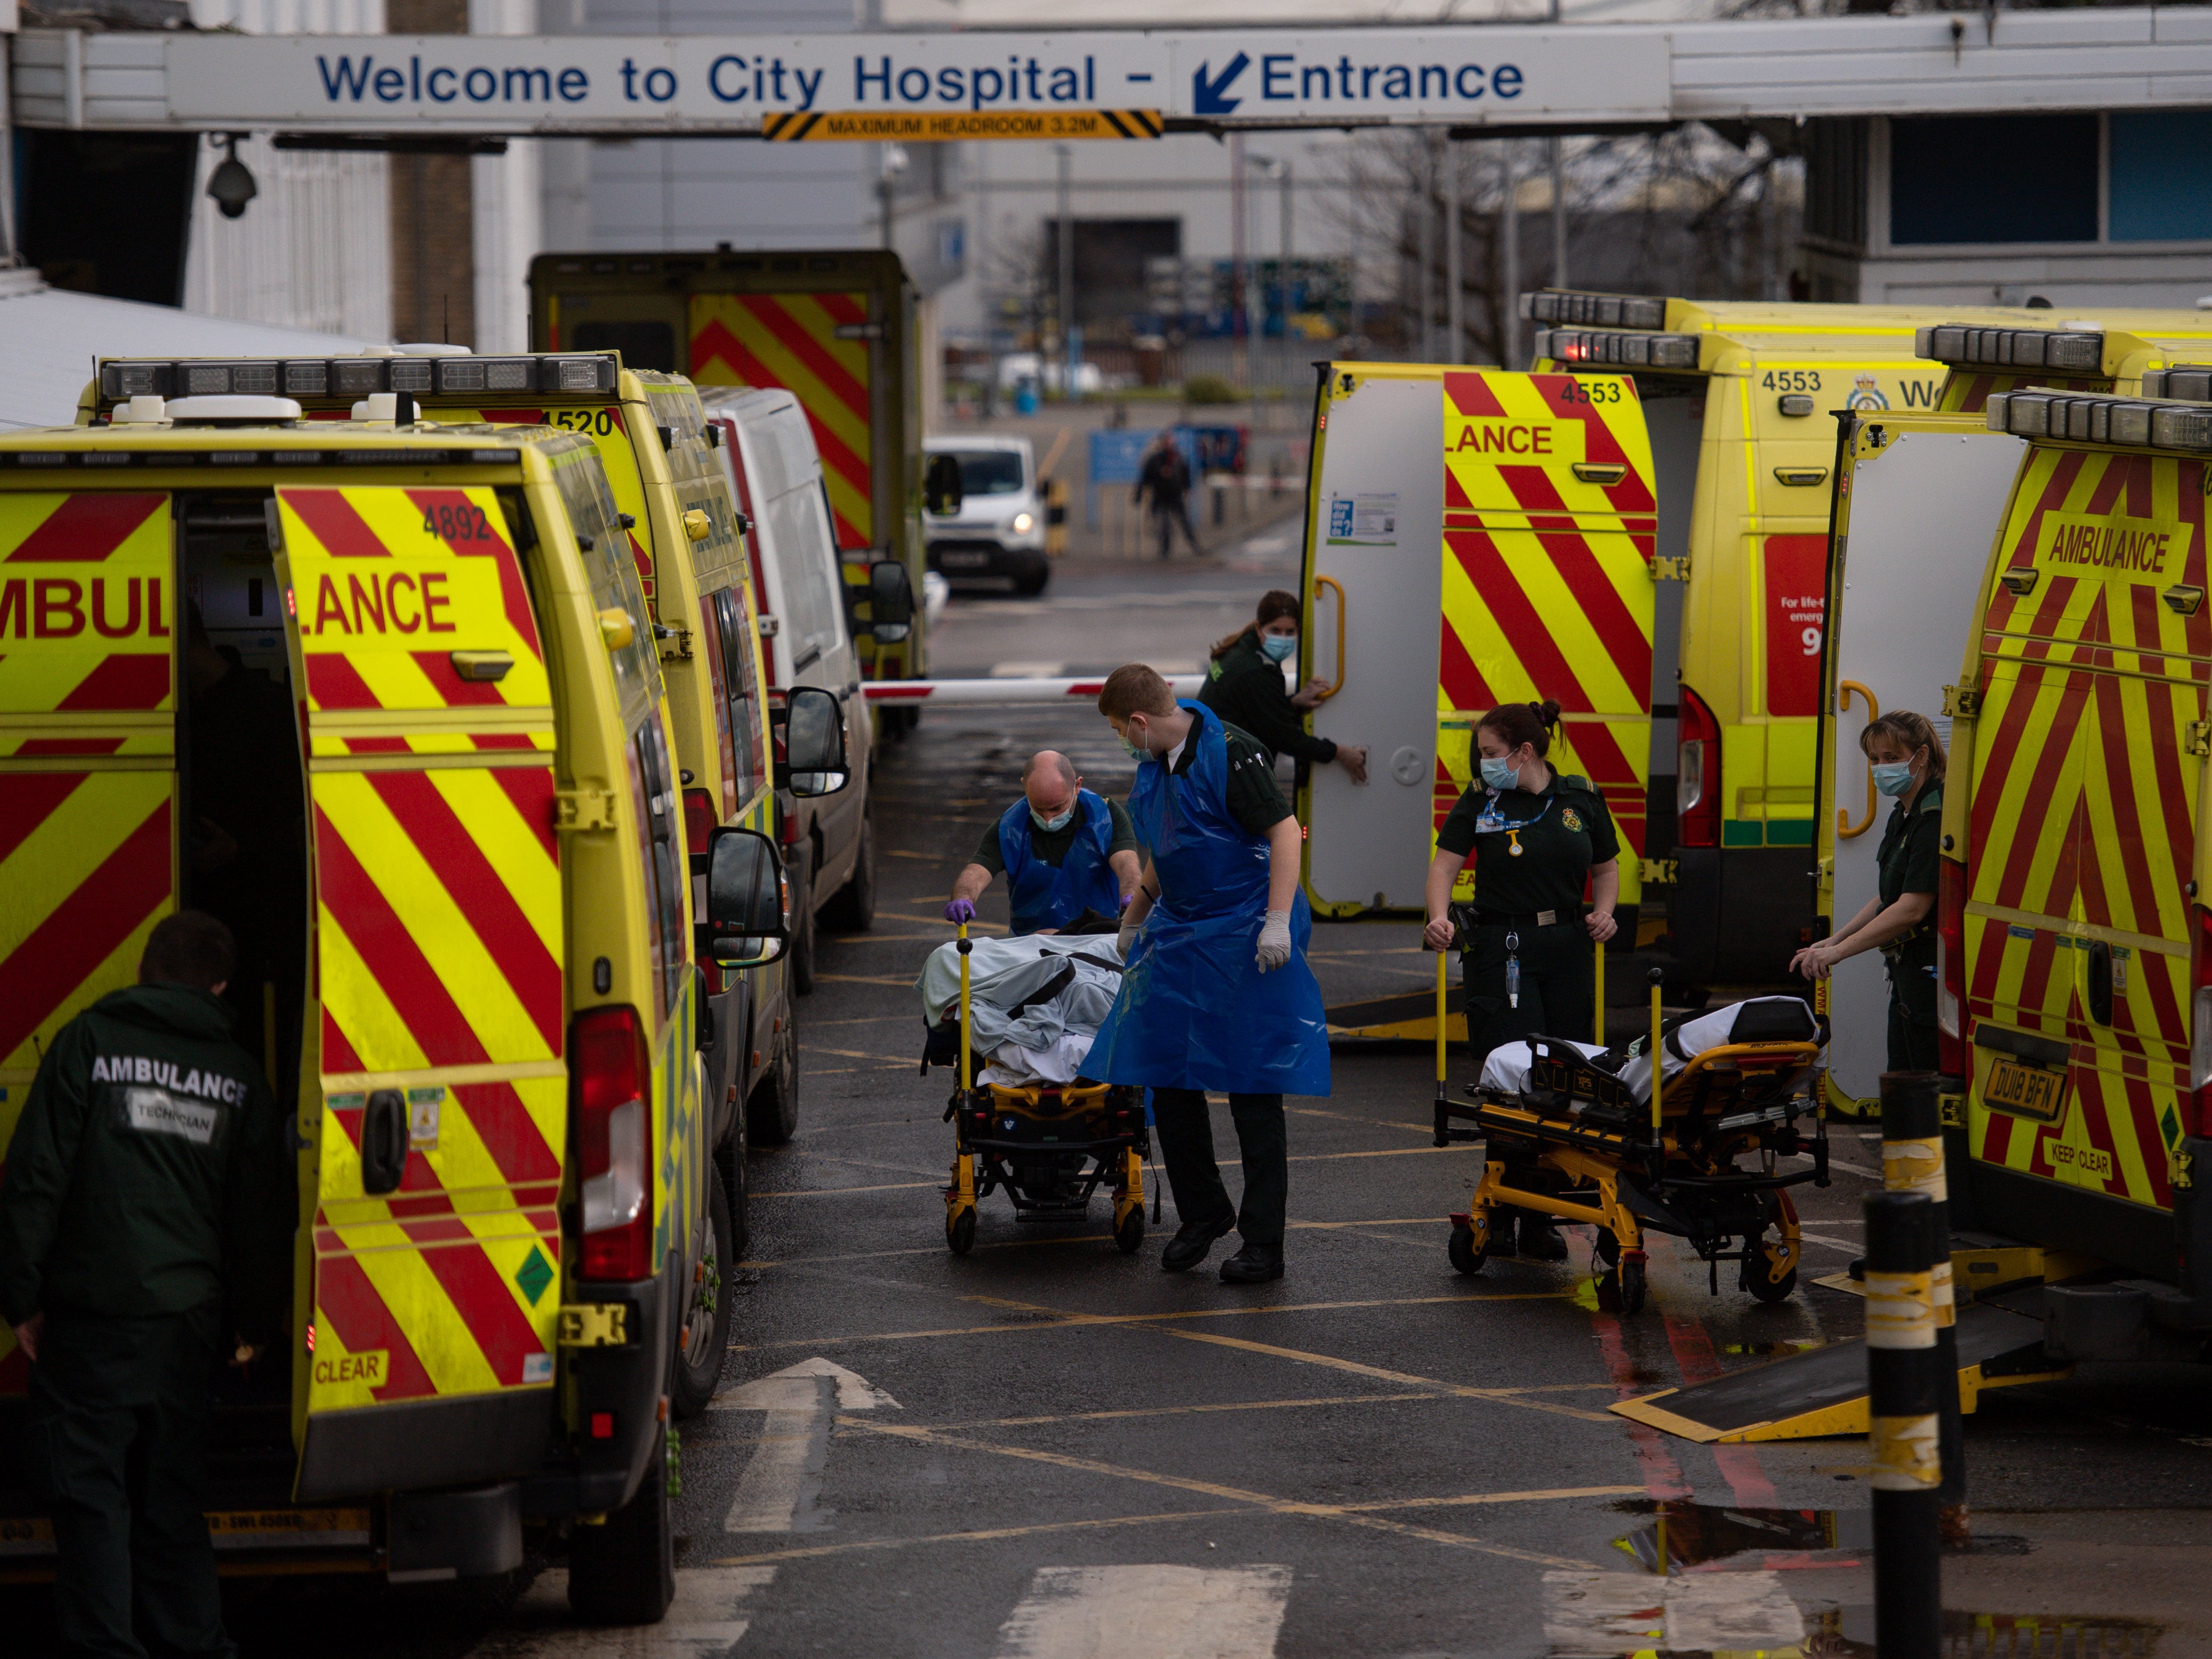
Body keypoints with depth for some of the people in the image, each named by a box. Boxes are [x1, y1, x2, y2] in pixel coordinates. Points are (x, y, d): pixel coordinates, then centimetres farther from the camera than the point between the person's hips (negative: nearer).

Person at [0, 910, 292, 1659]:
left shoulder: (88, 1042, -3)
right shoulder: (237, 1073, 8)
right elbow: (263, 1212, 11)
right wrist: (256, 1322, 20)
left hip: (93, 1315, -4)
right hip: (187, 1314, 4)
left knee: (88, 1485, 0)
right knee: (171, 1487, 14)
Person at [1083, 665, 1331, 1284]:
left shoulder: (1231, 752, -16)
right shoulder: (1156, 763, 11)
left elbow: (1285, 832, -19)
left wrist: (1278, 922, -26)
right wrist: (1134, 920, 31)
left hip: (1244, 940, -8)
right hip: (1179, 933, 8)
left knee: (1254, 1091, -3)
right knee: (1169, 1081, 7)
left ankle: (1263, 1241, 2)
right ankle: (1202, 1214, 24)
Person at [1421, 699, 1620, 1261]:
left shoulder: (1581, 798, 7)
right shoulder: (1480, 800, 2)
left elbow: (1606, 866, 17)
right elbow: (1445, 861, -4)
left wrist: (1603, 912, -1)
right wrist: (1439, 917, -22)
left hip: (1567, 948, 3)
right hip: (1501, 951, -3)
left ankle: (1541, 1219, 10)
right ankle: (1500, 1215, -3)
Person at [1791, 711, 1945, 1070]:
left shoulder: (1936, 818, -18)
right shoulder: (1901, 818, 16)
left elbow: (1912, 909, -23)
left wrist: (1839, 951, -20)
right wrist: (1835, 941, 12)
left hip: (1934, 972, -11)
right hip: (1907, 972, 11)